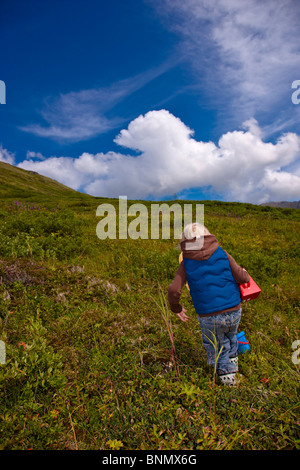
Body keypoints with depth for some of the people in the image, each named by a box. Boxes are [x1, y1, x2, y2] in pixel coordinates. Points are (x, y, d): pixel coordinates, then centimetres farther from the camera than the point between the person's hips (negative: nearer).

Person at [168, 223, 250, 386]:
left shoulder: (186, 264, -3)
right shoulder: (222, 254, -2)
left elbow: (173, 290, -11)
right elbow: (242, 278, -6)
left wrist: (176, 308, 8)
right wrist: (244, 272, 18)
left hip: (208, 318, -1)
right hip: (233, 312, 2)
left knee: (215, 345, 28)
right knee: (230, 336, 34)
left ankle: (225, 373, 34)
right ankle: (232, 364, 46)